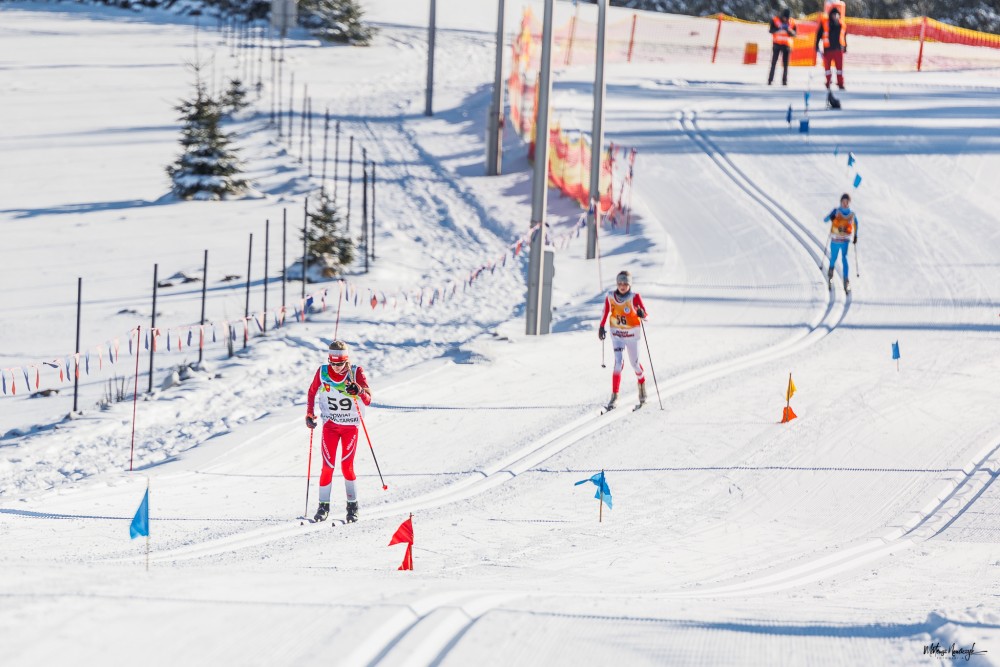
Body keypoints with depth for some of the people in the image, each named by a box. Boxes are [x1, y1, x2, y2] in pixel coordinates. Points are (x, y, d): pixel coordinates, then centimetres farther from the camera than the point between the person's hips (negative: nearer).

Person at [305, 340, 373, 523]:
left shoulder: (356, 372, -14)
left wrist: (359, 391, -39)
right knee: (328, 466, -5)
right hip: (330, 424, 1)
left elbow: (368, 400, -19)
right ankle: (323, 505, 7)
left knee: (347, 466, -6)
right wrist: (309, 414, 1)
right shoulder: (323, 372, -8)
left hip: (351, 426, -1)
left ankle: (352, 505, 10)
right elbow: (312, 393, 10)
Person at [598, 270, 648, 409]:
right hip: (617, 333, 1)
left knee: (635, 363, 11)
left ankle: (642, 384, 43)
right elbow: (606, 312, 12)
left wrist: (641, 314, -45)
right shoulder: (610, 297, -6)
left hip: (632, 333, -1)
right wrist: (601, 327, 18)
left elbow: (644, 313, -22)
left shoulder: (634, 297, -14)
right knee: (619, 362, -14)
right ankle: (614, 396, -12)